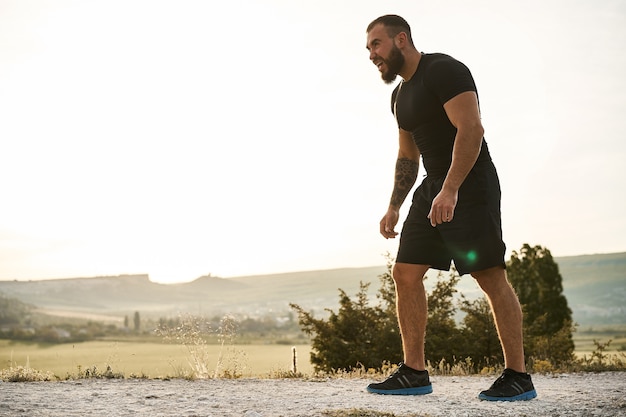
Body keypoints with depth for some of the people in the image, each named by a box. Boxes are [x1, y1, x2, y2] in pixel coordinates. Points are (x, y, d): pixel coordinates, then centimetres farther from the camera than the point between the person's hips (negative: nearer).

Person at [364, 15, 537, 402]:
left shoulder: (443, 70, -12)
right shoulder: (400, 94, 17)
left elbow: (471, 129, -23)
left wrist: (450, 191, -30)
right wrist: (394, 207, 17)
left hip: (470, 187, -9)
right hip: (433, 189, 9)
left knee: (492, 277, -8)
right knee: (405, 274, 1)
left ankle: (519, 377, -1)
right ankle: (415, 373, 6)